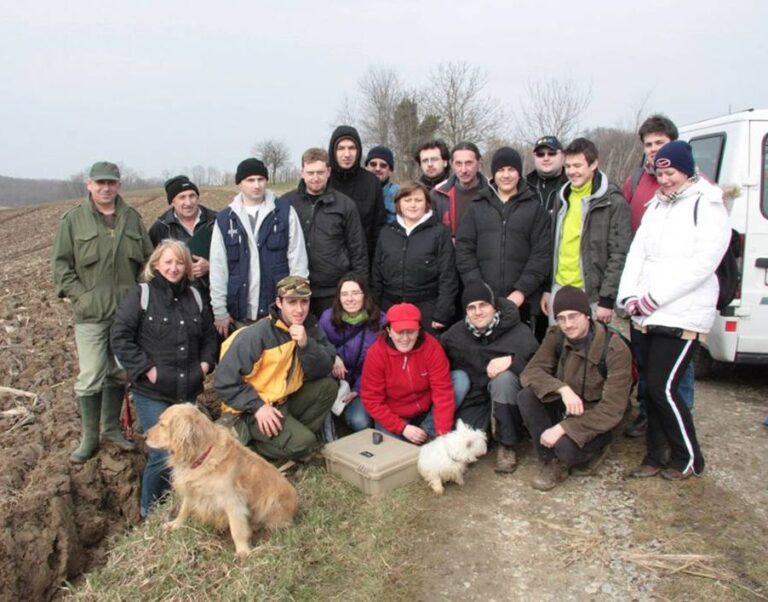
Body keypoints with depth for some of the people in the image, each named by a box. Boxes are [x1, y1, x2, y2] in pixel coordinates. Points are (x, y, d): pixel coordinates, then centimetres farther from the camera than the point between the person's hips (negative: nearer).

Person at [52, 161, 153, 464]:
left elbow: (148, 259, 11)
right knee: (90, 377, -1)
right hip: (91, 314, -3)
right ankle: (89, 437, 15)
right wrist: (80, 296, -11)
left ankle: (112, 427, 30)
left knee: (119, 373, 14)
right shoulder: (73, 219, -2)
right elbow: (61, 264, -1)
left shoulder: (132, 218, 7)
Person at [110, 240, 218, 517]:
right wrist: (147, 369, -15)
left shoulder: (195, 297, 10)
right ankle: (150, 511, 16)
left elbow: (210, 336, 19)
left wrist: (205, 363, 4)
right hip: (152, 393, -5)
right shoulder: (139, 295, -6)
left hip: (188, 391, 6)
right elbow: (120, 338, -10)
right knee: (163, 455, -9)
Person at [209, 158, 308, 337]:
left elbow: (298, 259, -1)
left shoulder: (285, 212, 1)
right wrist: (219, 311, 2)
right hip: (240, 314, 1)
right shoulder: (224, 220, 4)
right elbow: (218, 268, 4)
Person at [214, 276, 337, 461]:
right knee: (302, 443, -22)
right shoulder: (256, 335, -21)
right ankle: (247, 444, 0)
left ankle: (294, 433, -2)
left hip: (285, 400, 6)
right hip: (250, 409, -6)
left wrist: (306, 344, -26)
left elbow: (323, 370, -10)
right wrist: (258, 406, -23)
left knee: (328, 386, -10)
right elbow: (225, 381, -18)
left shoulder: (310, 326, -4)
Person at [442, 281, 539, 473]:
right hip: (472, 400, 2)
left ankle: (507, 446, -17)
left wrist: (512, 361, -35)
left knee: (504, 378, -34)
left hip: (503, 398, -1)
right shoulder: (455, 333, -2)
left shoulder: (518, 332, -12)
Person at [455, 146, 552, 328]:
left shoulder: (535, 209, 7)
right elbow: (463, 249, 4)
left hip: (521, 301, -1)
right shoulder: (476, 208, 11)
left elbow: (542, 254, 0)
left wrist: (521, 291, -11)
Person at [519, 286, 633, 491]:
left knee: (567, 448, -33)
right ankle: (551, 462, -8)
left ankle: (596, 448, 3)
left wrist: (563, 428, -30)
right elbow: (531, 371, -13)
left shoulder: (615, 349, -22)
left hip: (595, 419, -4)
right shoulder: (555, 336, -7)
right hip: (564, 408, 5)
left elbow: (612, 410, -23)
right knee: (526, 396, -24)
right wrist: (562, 388, -33)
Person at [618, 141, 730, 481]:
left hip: (683, 316, -6)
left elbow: (702, 264, -15)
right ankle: (656, 455, 22)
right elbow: (638, 253, 10)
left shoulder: (707, 206, -4)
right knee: (652, 386, 9)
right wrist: (630, 296, -4)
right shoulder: (656, 206, 17)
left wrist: (652, 298, -17)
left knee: (663, 387, -8)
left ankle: (689, 458, 12)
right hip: (648, 317, 6)